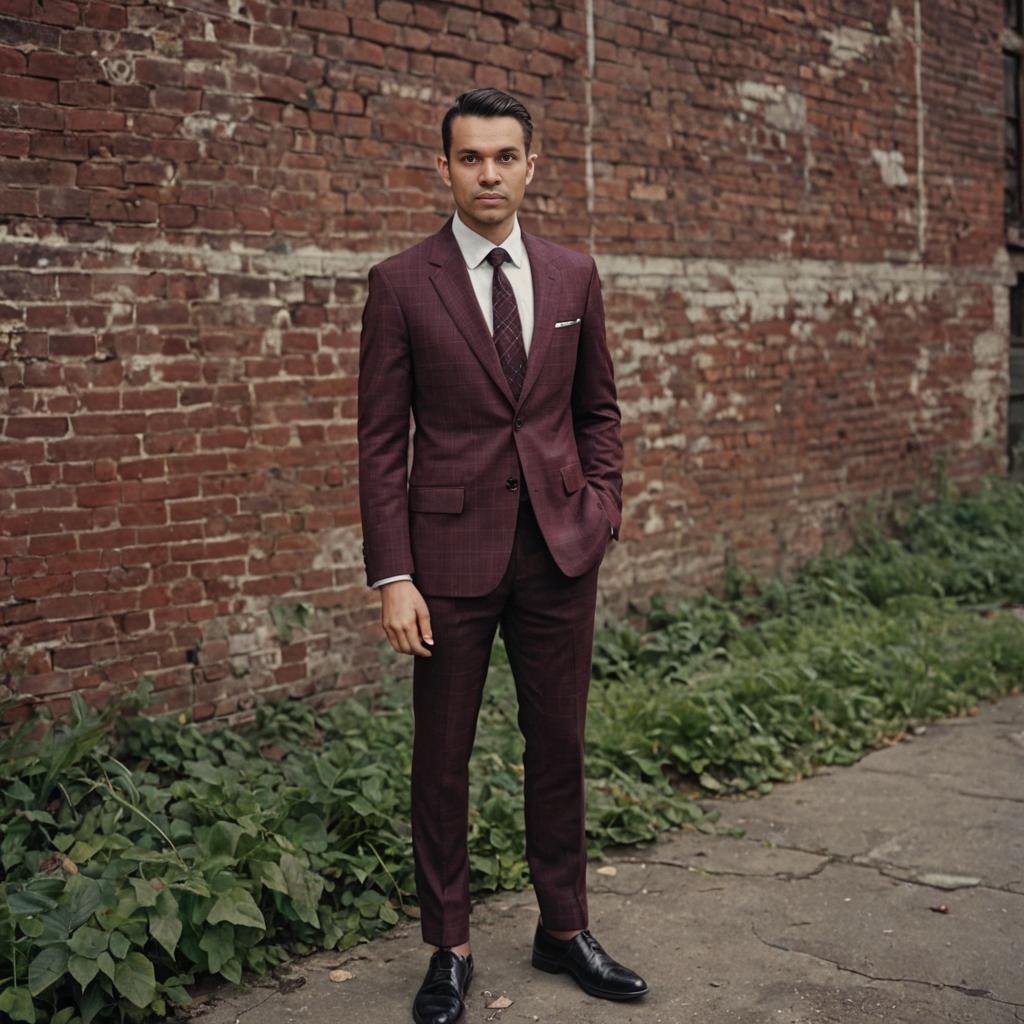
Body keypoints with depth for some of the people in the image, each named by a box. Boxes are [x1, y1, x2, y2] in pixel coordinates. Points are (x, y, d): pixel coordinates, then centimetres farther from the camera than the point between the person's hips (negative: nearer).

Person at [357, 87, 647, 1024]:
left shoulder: (573, 277, 7)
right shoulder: (401, 285, -3)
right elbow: (381, 441, -4)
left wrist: (602, 509, 1)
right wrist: (392, 576, -10)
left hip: (560, 550, 3)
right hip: (453, 551, -3)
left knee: (559, 745, 12)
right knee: (443, 760, 6)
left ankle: (565, 930, 28)